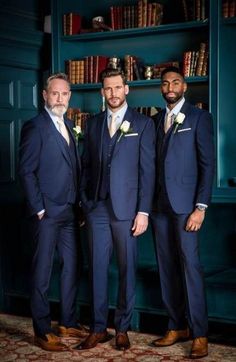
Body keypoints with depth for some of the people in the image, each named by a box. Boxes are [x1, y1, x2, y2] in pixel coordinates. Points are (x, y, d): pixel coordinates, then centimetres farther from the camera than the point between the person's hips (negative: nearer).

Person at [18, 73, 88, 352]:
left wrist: (79, 203, 8)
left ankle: (67, 323, 26)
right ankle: (42, 331, 11)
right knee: (43, 271, 1)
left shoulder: (67, 126, 15)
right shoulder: (35, 127, -8)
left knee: (71, 267, 13)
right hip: (47, 213, -7)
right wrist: (39, 209, -14)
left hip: (69, 211, 8)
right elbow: (26, 171, -12)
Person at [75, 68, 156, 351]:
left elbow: (147, 169, -3)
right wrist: (84, 203, 7)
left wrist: (143, 211, -8)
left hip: (126, 209, -3)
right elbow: (86, 166, 14)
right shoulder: (92, 124, 12)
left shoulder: (143, 124, 1)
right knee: (97, 269, 6)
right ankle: (98, 329, 16)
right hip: (96, 208, 3)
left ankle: (122, 329, 18)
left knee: (127, 270, 5)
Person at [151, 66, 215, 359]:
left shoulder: (199, 118, 0)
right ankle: (177, 327, 16)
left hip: (185, 204, -5)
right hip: (159, 204, 5)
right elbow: (153, 163, 14)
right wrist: (148, 203, 7)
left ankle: (199, 334, 1)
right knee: (167, 268, 7)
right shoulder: (155, 120, 16)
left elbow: (207, 164, -5)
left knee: (189, 267, -6)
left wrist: (201, 206, -12)